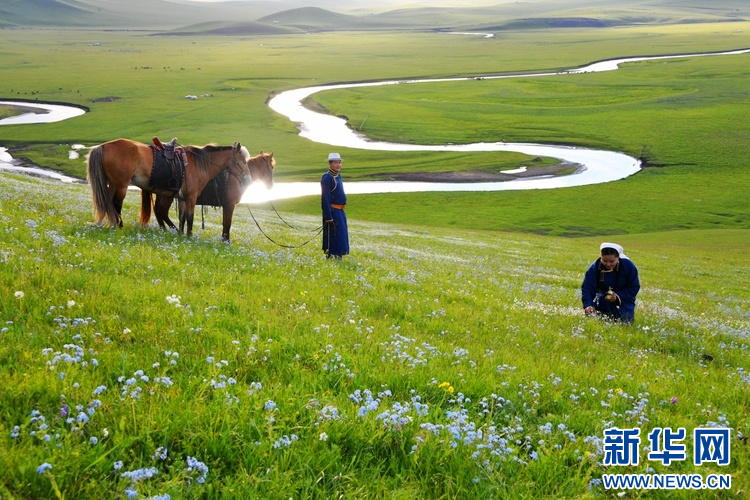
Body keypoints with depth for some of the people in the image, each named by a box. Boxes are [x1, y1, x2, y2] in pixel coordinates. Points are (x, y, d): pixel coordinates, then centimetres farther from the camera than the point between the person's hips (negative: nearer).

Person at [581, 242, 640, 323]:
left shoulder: (629, 266, -19)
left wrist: (618, 296, -29)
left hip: (624, 298, 0)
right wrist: (588, 305, -41)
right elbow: (587, 288, -22)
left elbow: (634, 287, -13)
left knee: (626, 320, -21)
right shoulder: (594, 268, -19)